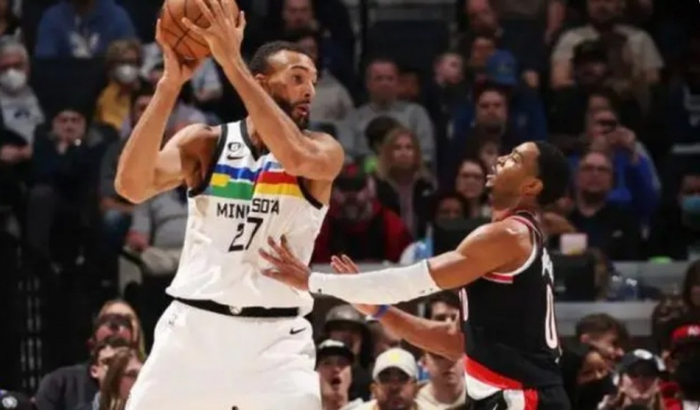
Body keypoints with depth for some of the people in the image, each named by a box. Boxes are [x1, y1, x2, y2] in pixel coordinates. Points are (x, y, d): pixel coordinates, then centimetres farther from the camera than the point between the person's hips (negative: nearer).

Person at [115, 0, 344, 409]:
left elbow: (296, 157, -25)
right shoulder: (205, 143, 4)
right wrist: (171, 83, -20)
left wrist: (232, 62, -27)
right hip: (194, 325, 2)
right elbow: (131, 186, -13)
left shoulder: (323, 150, 0)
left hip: (275, 335, -2)